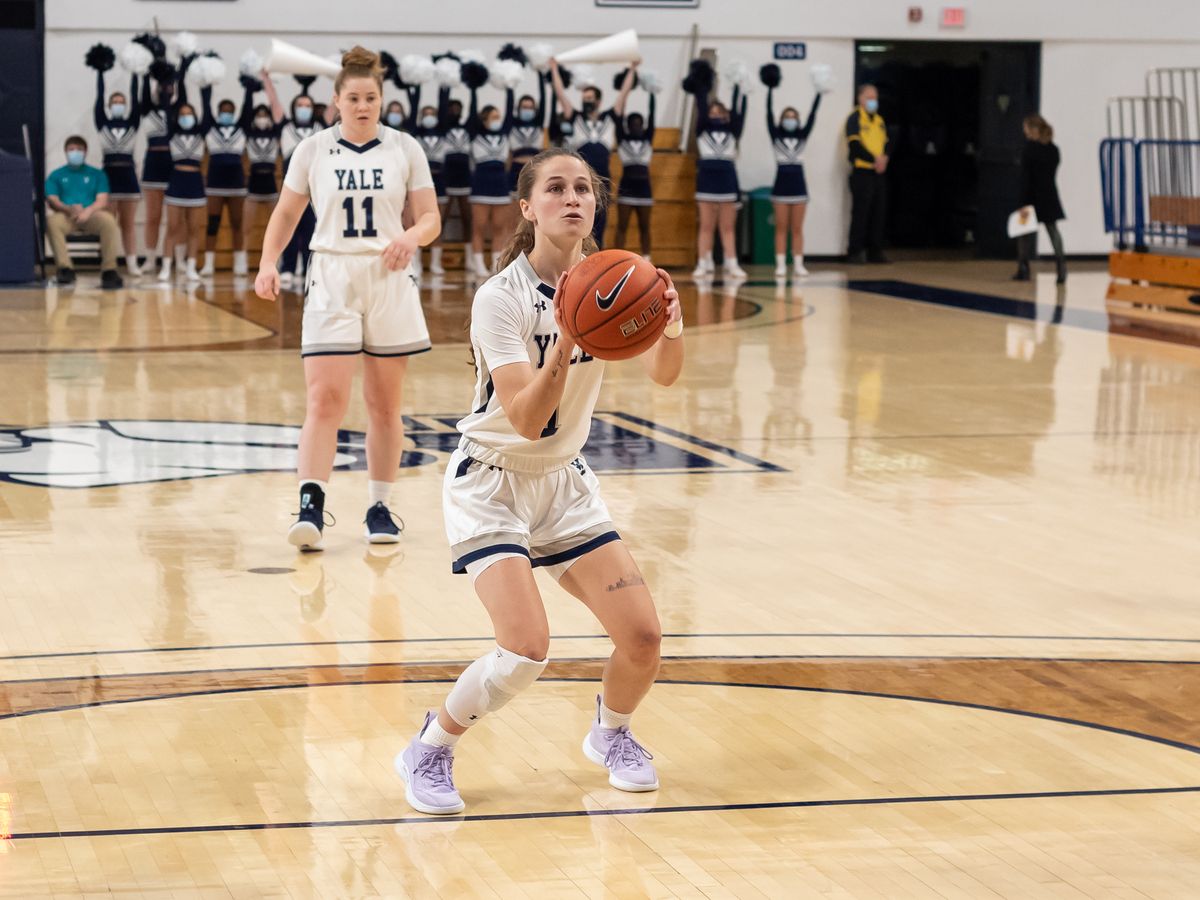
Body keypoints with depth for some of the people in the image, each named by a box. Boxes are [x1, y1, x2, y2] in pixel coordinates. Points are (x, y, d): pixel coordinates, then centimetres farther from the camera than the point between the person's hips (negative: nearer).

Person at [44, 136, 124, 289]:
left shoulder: (97, 174, 18)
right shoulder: (56, 175, 18)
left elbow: (102, 201, 5)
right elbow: (52, 201, 3)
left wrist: (88, 210, -18)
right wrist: (69, 209, -19)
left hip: (91, 215, 0)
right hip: (66, 216, 0)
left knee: (108, 220, -34)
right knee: (52, 221, -36)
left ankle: (109, 270, -33)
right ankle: (64, 268, -34)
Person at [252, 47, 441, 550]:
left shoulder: (405, 149, 3)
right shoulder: (313, 150, 3)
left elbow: (430, 217, 3)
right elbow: (287, 213, 11)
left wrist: (411, 236, -19)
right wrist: (268, 263, -4)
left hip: (390, 282, 1)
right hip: (331, 282, -1)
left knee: (384, 404, 7)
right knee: (325, 398, -12)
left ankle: (380, 507, 16)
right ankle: (311, 505, -16)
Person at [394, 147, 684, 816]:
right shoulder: (501, 298, -21)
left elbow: (664, 373, -19)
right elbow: (527, 419, -30)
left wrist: (670, 321, -40)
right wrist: (566, 339, -44)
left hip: (565, 480, 5)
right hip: (492, 483, -5)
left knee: (644, 638, -3)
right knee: (528, 647, -22)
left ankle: (611, 733, 29)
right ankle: (429, 752, 2)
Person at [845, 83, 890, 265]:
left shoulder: (879, 120, 18)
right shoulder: (854, 118, -5)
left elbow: (886, 143, 15)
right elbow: (855, 144, -14)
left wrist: (884, 158, -6)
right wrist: (874, 160, -17)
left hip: (878, 172, 7)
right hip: (861, 171, -7)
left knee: (878, 212, 7)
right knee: (861, 211, -7)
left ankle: (875, 251, 12)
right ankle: (855, 251, -3)